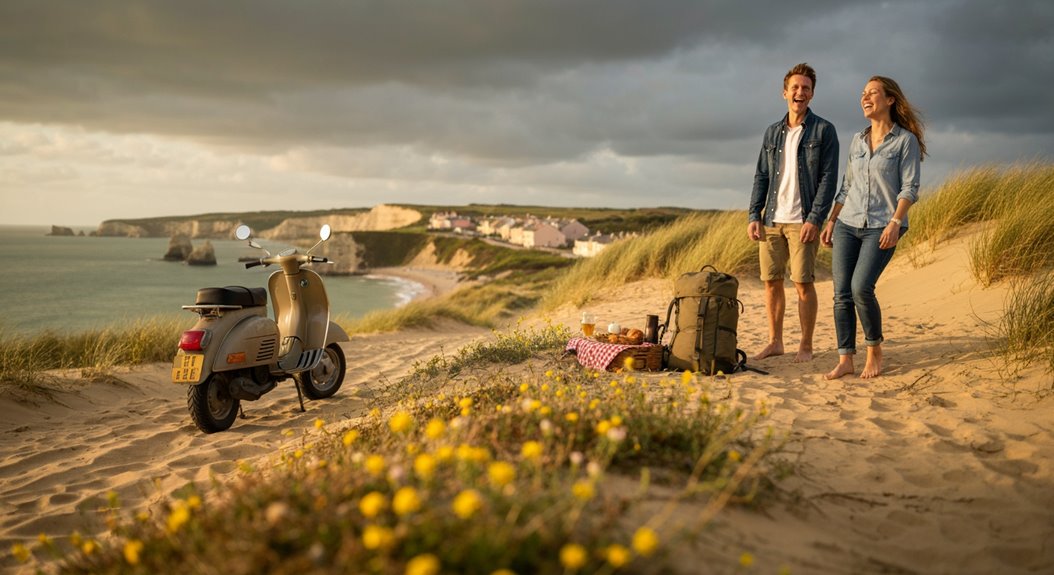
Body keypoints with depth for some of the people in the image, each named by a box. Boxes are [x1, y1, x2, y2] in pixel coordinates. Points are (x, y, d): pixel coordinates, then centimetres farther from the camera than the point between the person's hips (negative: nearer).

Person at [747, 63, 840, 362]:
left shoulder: (823, 130, 0)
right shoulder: (772, 133, 14)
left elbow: (828, 178, -6)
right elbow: (761, 177, 14)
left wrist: (815, 219, -15)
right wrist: (753, 216, 4)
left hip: (802, 221, -4)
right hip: (771, 220, 5)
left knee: (803, 282, -3)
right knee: (771, 281, 6)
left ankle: (806, 346, 8)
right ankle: (775, 341, 17)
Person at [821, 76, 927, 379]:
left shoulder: (906, 140, -1)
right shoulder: (857, 140, 14)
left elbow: (910, 187, -8)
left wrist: (895, 222, -20)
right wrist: (830, 222, 11)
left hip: (882, 227, -5)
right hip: (847, 225, 5)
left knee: (861, 288, -20)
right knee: (841, 293, -4)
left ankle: (875, 350, 1)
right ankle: (845, 360, 2)